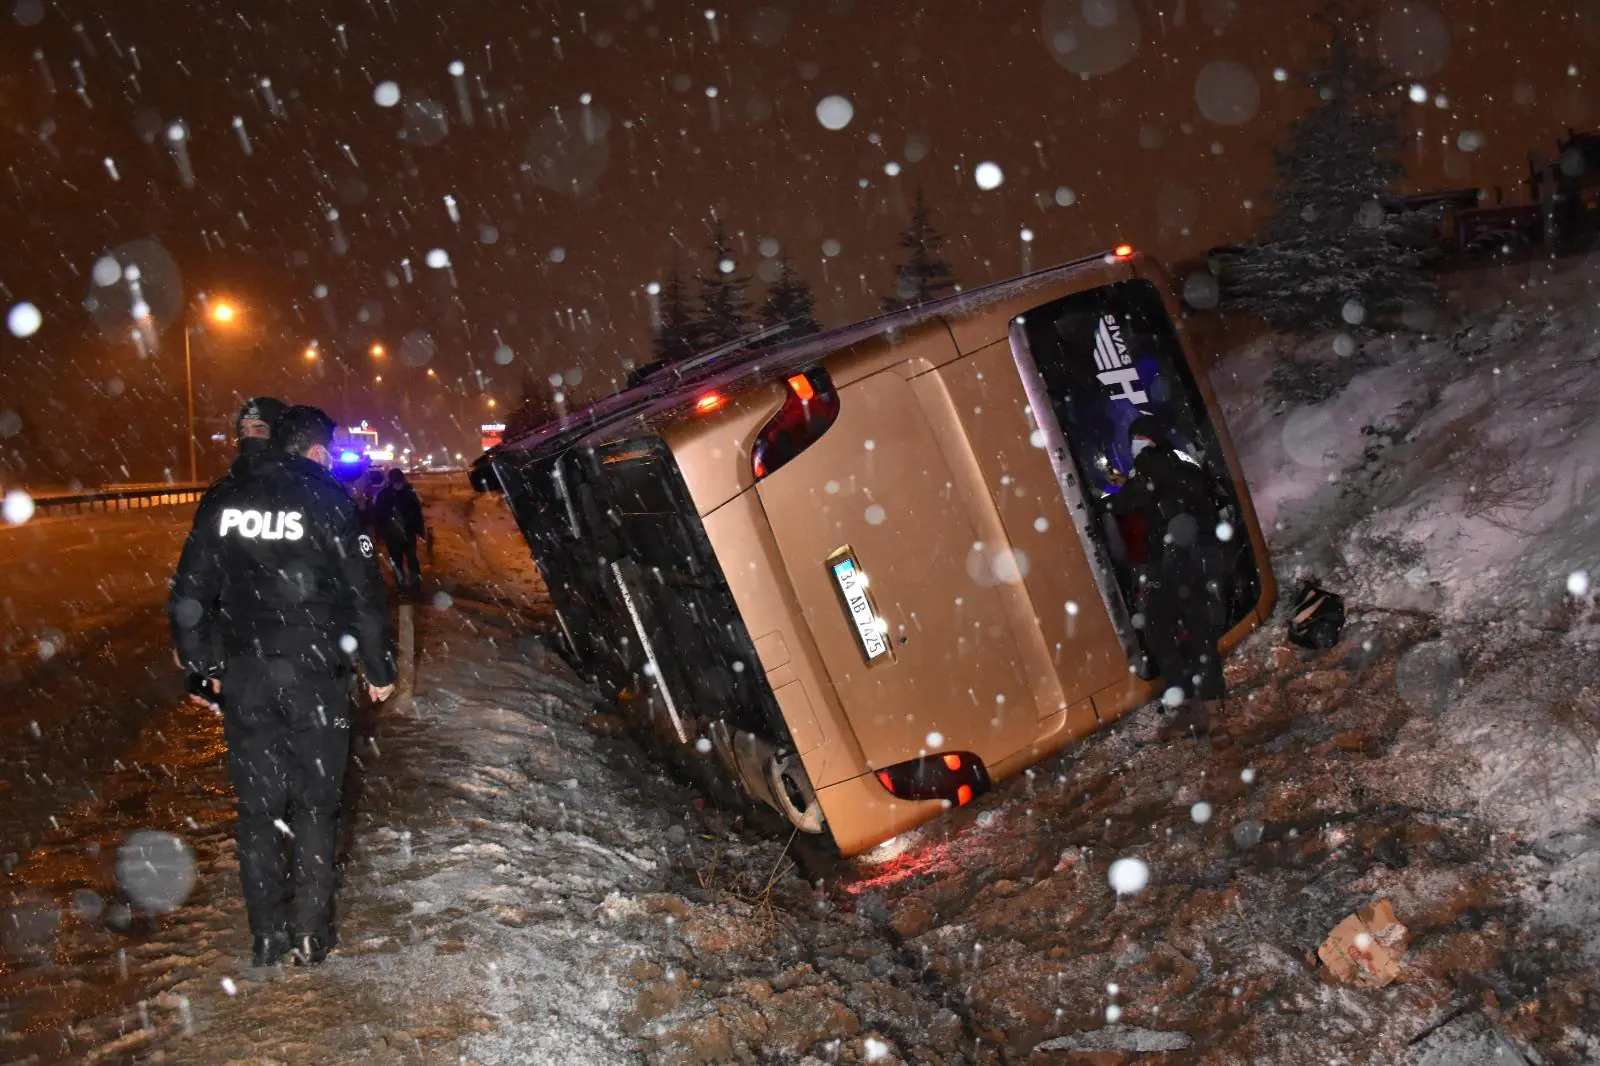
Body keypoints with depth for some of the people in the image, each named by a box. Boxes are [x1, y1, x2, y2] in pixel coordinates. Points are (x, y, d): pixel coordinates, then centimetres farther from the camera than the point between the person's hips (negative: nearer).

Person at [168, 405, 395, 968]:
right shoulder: (327, 499, -7)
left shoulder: (223, 499, 5)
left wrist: (204, 666, 17)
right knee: (315, 805, 8)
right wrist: (380, 668, 3)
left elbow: (189, 594, 8)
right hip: (314, 674, -3)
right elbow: (364, 593, -7)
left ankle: (267, 937, 16)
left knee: (258, 806, 11)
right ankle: (312, 933, 11)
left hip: (243, 675, 3)